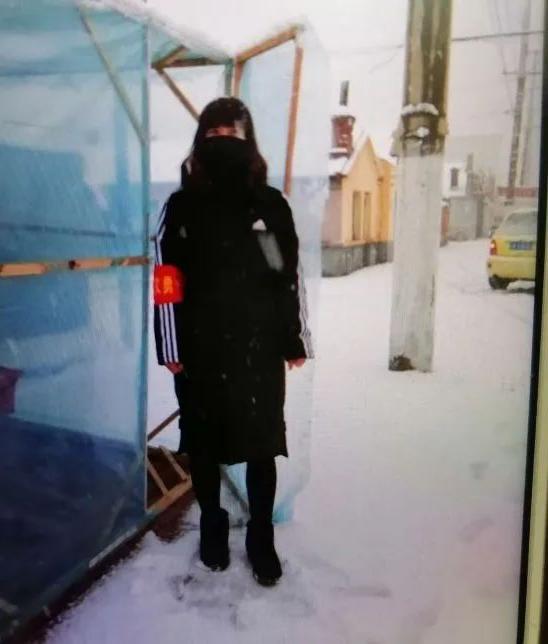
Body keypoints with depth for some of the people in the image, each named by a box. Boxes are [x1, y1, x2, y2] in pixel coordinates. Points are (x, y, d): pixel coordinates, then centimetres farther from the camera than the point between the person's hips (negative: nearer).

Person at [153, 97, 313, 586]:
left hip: (259, 347, 0)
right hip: (201, 348, 0)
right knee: (204, 441, 12)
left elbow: (291, 277, 4)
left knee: (262, 445, 6)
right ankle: (212, 526, 33)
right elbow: (167, 281, -1)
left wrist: (294, 341, 2)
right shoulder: (182, 206, 2)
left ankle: (262, 538, 24)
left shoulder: (271, 205, 4)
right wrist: (171, 347, -5)